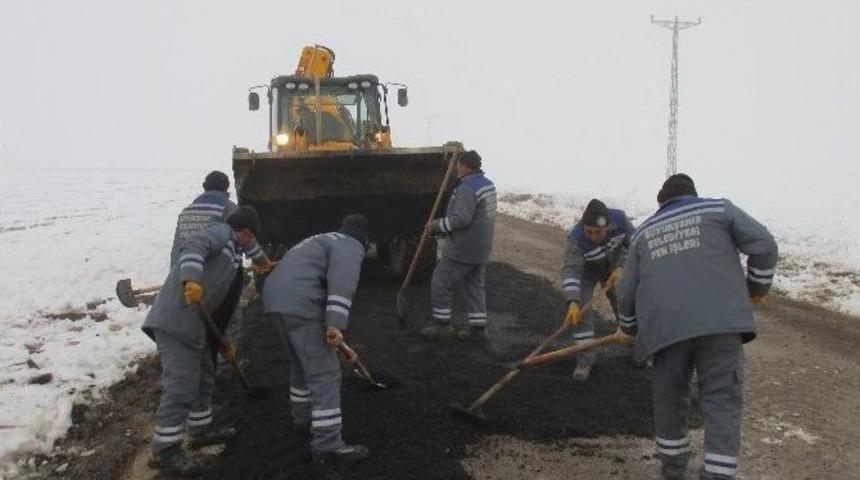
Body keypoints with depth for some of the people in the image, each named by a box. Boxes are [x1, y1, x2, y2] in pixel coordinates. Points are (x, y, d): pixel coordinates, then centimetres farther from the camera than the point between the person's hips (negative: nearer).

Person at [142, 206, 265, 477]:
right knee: (181, 384, -10)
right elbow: (193, 247, -24)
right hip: (176, 318, -10)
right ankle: (165, 451, -3)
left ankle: (200, 430, 35)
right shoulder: (222, 232, -3)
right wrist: (191, 280, -41)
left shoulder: (232, 248, 23)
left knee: (203, 376, 21)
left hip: (189, 319, 10)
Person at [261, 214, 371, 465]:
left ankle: (302, 416, 43)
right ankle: (327, 445, -2)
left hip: (275, 300, 10)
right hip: (300, 306, -10)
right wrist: (336, 324, -26)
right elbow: (342, 280, -17)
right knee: (324, 374, -4)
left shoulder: (322, 241, 34)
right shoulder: (350, 247, 4)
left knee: (302, 362, 28)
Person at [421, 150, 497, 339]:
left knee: (441, 282, 4)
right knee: (475, 285, 16)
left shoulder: (467, 189, -20)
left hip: (463, 249, -9)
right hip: (481, 249, 9)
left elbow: (460, 219, -28)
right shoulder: (488, 184, 11)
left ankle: (442, 323, 12)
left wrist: (437, 225, -16)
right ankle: (479, 327, 18)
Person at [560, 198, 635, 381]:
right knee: (581, 311, -16)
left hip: (614, 270, 3)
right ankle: (585, 360, -3)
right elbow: (571, 270, -46)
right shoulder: (576, 239, -40)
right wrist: (572, 302, -59)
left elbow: (633, 243, -15)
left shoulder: (619, 219, -31)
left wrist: (620, 268, -26)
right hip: (586, 273, -3)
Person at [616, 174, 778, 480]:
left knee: (669, 396, 19)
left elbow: (628, 293, 20)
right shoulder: (718, 209, 16)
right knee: (722, 400, 4)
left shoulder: (643, 233, 22)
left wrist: (629, 328, 37)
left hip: (665, 325, 2)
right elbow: (764, 245, 5)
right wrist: (758, 285, 20)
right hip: (719, 320, -2)